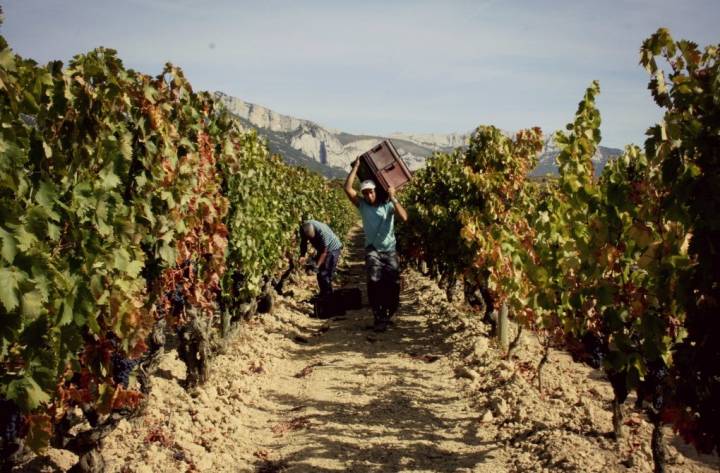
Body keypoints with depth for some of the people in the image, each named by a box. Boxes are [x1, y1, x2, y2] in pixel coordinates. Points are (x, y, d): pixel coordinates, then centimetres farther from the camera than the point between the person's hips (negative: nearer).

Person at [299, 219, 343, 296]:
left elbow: (324, 252, -30)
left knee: (325, 274, -13)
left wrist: (317, 265, -34)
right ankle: (323, 294, 23)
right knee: (320, 273, 9)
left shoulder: (322, 231, -37)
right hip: (320, 248, 7)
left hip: (332, 248, -7)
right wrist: (302, 255, -15)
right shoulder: (303, 228, -20)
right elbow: (303, 242, -2)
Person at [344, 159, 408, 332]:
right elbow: (347, 188, -8)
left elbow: (404, 217, -17)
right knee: (374, 282, -20)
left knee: (393, 285, -2)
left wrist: (393, 198, -19)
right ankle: (379, 318, -11)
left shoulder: (388, 205, -1)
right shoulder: (362, 205, 3)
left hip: (389, 250, 0)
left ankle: (385, 315, 23)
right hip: (372, 250, 0)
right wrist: (356, 167, -7)